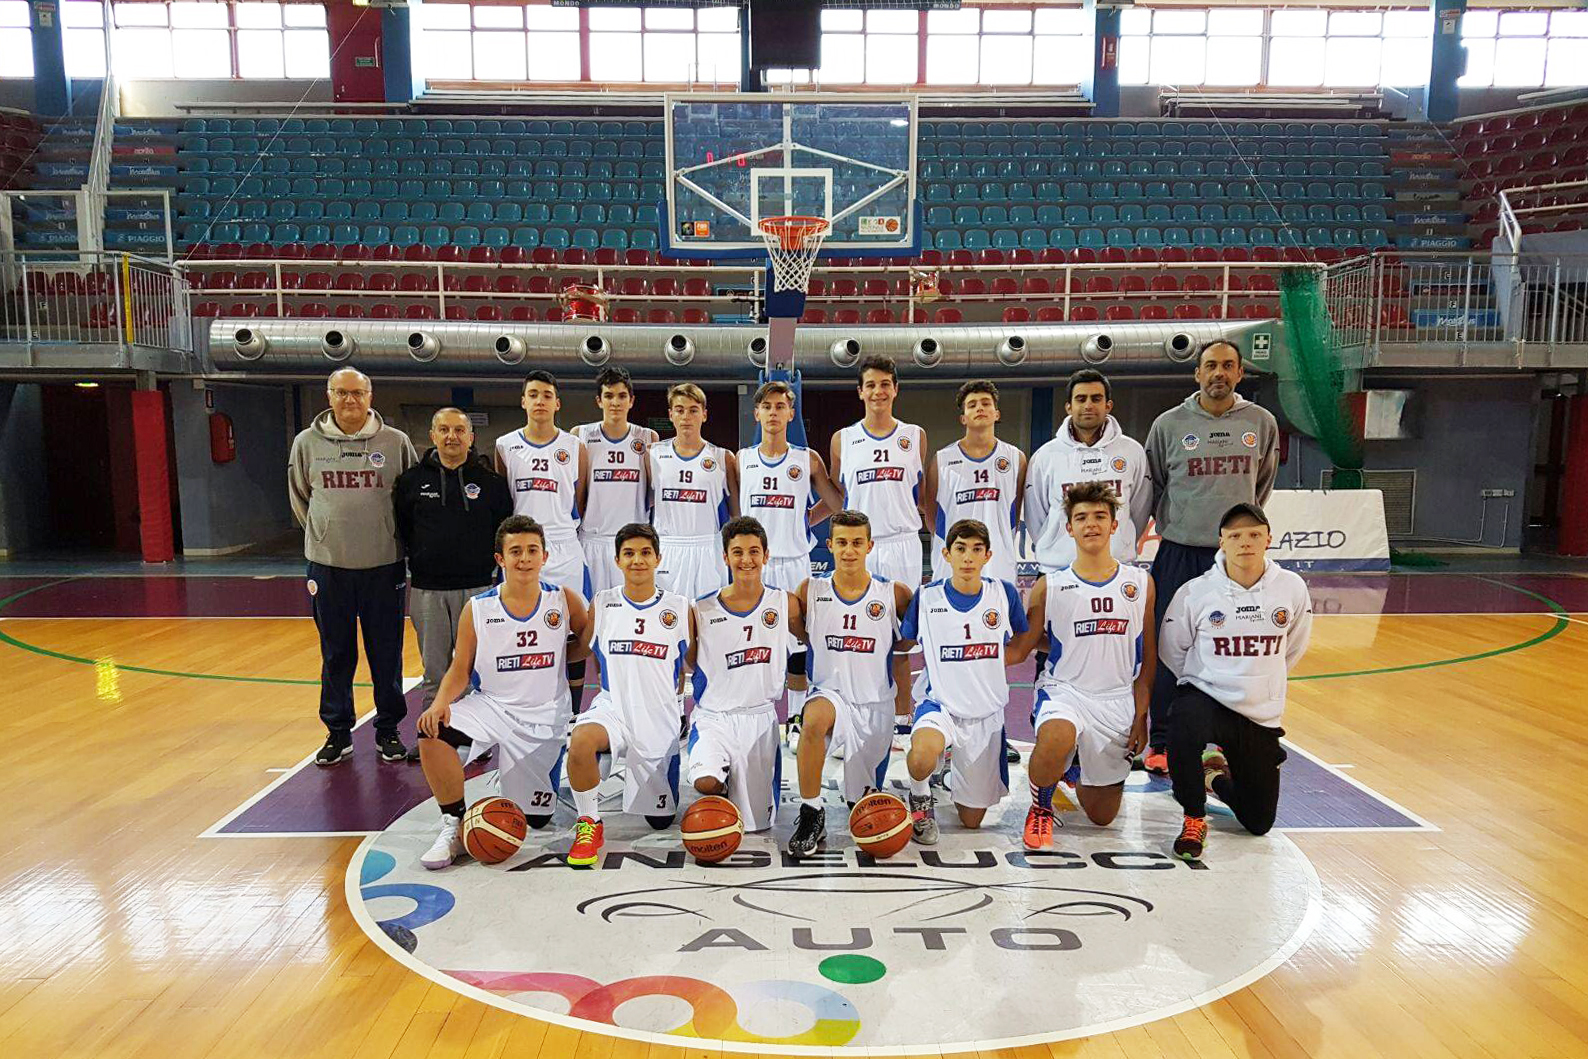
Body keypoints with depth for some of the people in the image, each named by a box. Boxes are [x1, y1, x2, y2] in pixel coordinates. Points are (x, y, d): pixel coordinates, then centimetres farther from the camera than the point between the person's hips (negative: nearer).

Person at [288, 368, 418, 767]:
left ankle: (388, 730, 21)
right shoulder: (307, 442, 3)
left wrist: (391, 536, 8)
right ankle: (338, 732, 23)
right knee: (336, 654, 10)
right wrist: (325, 532, 14)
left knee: (387, 653, 7)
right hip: (328, 565, 1)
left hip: (384, 565, -1)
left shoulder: (396, 442, -2)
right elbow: (299, 497, 17)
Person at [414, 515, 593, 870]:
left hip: (544, 717, 0)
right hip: (491, 705, 0)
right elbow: (460, 670, -3)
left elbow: (589, 641, 9)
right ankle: (454, 825, -11)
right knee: (432, 733, -31)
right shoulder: (477, 609, -6)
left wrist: (554, 657, -9)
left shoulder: (565, 600, -6)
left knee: (535, 818, 3)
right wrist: (440, 703, -22)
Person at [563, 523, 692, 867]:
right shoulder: (601, 604, 1)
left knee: (661, 819, 9)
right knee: (581, 740, -37)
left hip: (661, 719, 1)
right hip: (613, 709, 0)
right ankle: (589, 824, -13)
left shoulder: (679, 608, -1)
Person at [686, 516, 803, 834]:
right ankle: (722, 792, 6)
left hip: (760, 718, 1)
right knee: (705, 782, -31)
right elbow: (688, 662, 7)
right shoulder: (702, 610, -5)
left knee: (758, 824, 3)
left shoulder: (785, 604, -2)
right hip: (713, 716, -1)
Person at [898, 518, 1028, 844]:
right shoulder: (926, 597, -6)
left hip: (987, 715, 2)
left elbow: (1023, 646, 12)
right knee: (922, 757, -39)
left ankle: (955, 775, 43)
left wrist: (987, 663, 1)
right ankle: (921, 798, -4)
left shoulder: (1005, 594, -4)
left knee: (972, 820, 10)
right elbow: (903, 646, 6)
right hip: (940, 705, -2)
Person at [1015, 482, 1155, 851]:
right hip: (1063, 690, -2)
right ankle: (1041, 807, -6)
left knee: (1102, 815, 8)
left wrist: (1141, 715, 1)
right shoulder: (1049, 586, -1)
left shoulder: (1140, 583, 5)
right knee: (1056, 740, -39)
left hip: (1119, 701, 3)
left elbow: (1147, 657, 8)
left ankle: (1075, 770, 42)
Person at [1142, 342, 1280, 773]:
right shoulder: (1169, 424, -2)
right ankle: (1161, 743, 13)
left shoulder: (1262, 423, 4)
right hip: (1180, 553, -1)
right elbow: (1151, 486, 9)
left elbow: (1262, 484, 19)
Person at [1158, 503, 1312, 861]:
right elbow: (1171, 651, 3)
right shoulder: (1194, 592, -12)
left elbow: (1294, 647, 13)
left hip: (1262, 714, 3)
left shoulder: (1292, 587, -5)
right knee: (1186, 728, -41)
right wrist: (1205, 682, 4)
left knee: (1259, 822, 10)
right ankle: (1194, 819, -14)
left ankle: (1216, 775, 44)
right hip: (1205, 697, -3)